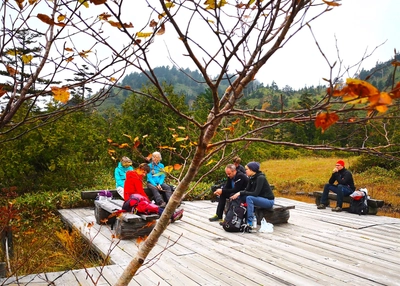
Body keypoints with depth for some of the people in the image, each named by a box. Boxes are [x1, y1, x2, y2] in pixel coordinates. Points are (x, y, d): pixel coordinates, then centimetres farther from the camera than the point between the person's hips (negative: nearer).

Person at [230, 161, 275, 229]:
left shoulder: (260, 178, -21)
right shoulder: (251, 178, 3)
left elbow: (256, 193, -29)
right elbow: (246, 190, 3)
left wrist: (240, 193, -28)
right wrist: (238, 194, -16)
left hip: (269, 201, -8)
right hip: (260, 199, 8)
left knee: (249, 198, -31)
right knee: (240, 197, -4)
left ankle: (250, 223, -29)